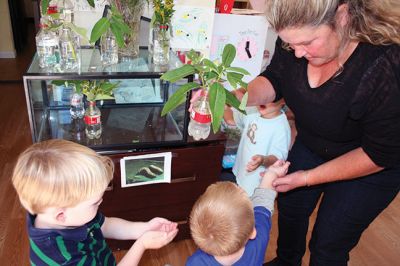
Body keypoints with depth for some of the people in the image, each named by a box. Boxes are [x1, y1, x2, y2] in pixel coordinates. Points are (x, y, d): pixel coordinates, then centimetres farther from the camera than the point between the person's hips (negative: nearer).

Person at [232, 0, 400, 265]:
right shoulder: (297, 36, -25)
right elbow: (275, 79, -7)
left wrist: (307, 178, -24)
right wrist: (242, 97, -27)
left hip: (371, 166, -5)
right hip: (311, 143, 5)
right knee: (290, 207, 23)